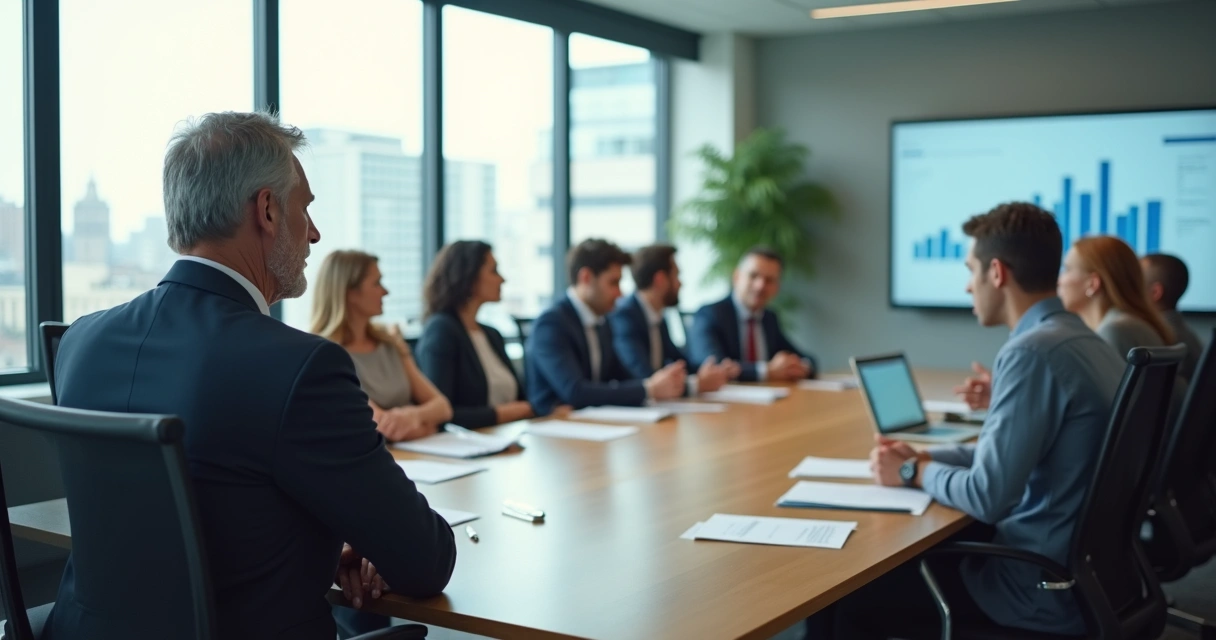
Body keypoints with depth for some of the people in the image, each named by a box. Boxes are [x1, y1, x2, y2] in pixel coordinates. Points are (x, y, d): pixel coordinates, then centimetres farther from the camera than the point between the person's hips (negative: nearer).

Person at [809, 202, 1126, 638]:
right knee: (912, 560, 21)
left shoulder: (1032, 352, -23)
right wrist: (922, 457, 9)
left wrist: (914, 472, -6)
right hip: (1084, 567, 9)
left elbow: (986, 497, -24)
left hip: (1046, 588, -9)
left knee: (853, 603, -2)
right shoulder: (1080, 340, 8)